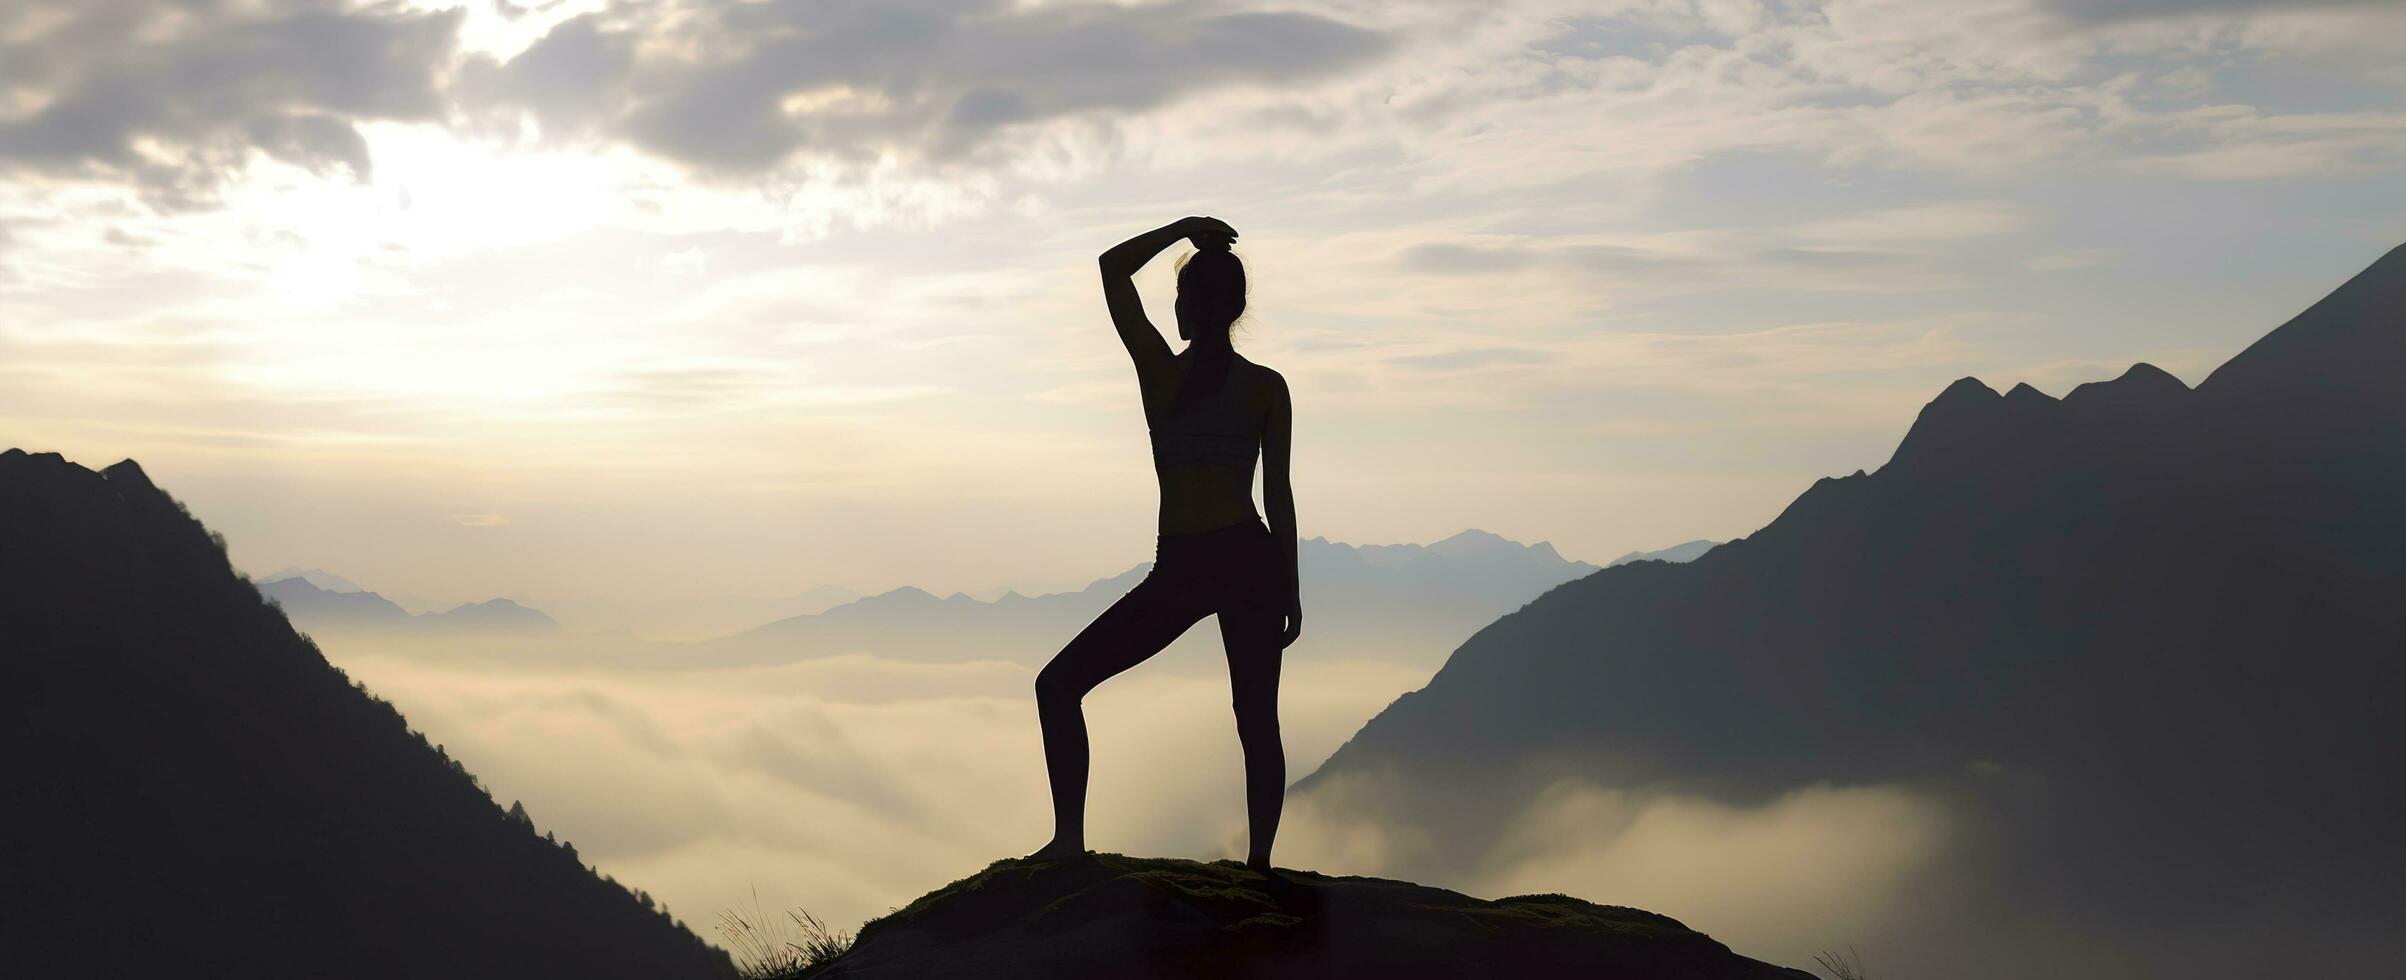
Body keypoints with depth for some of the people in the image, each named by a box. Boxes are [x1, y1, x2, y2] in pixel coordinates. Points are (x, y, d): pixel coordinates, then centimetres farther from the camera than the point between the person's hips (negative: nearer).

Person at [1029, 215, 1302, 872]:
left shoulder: (1160, 372, -1)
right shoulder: (1267, 387, 1)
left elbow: (1113, 267, 10)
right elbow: (1278, 493, 1)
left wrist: (1183, 228, 15)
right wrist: (1291, 589, 7)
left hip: (1179, 572, -2)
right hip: (1250, 562, 2)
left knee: (1059, 686, 8)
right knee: (1257, 723, 8)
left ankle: (1070, 836, -1)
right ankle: (1259, 865, 4)